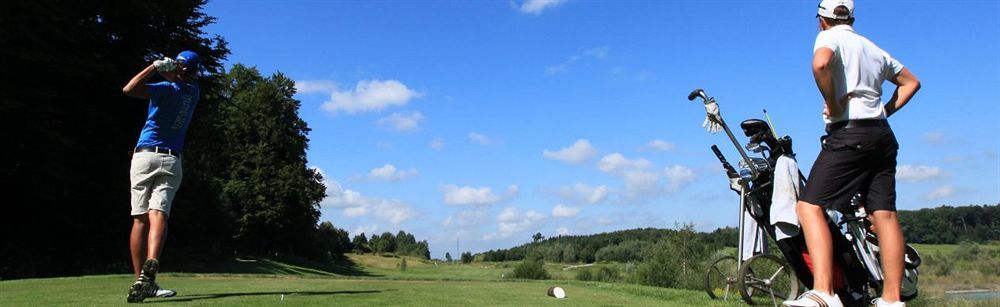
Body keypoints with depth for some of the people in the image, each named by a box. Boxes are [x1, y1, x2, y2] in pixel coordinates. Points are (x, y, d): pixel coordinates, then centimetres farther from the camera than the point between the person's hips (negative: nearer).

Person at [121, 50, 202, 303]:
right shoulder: (193, 92, 11)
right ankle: (150, 265, -37)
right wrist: (166, 69, 13)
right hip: (171, 161, 2)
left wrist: (156, 66, -7)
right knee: (158, 215, -13)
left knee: (140, 219, 1)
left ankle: (142, 279, -2)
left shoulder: (168, 89, -4)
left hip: (144, 157, -2)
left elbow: (129, 89, -16)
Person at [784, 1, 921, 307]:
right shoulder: (872, 48, 23)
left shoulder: (829, 37, 0)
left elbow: (820, 64, -24)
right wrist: (884, 111, 21)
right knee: (885, 215, 5)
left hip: (849, 135, -8)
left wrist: (833, 106, -13)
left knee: (809, 207, -12)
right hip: (883, 136, 8)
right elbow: (911, 82, 32)